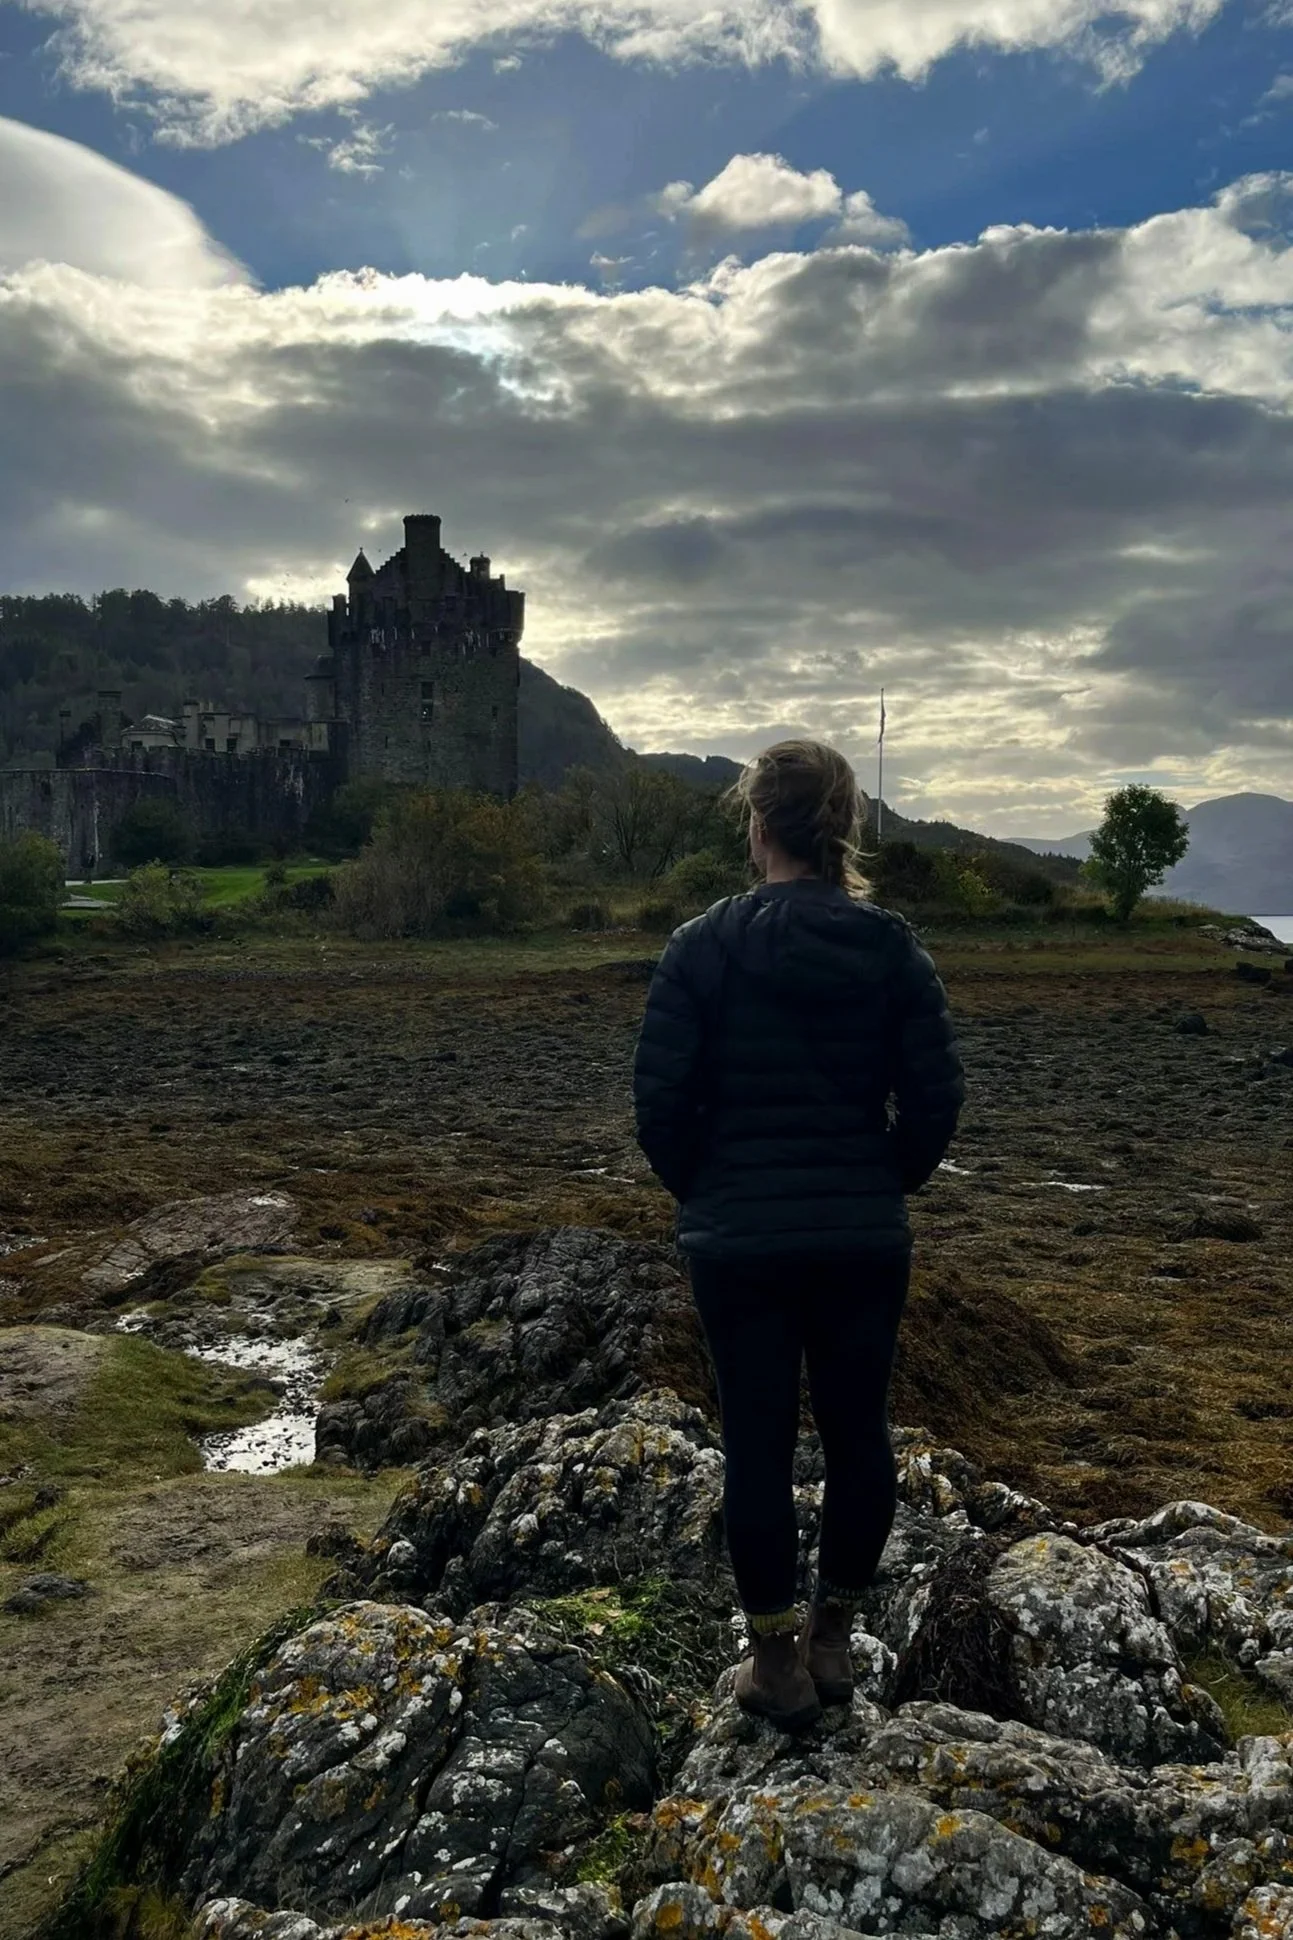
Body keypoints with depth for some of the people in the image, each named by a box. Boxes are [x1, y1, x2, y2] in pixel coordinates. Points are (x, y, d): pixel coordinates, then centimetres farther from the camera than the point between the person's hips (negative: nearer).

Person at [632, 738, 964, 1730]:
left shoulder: (703, 946, -9)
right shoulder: (891, 945, -4)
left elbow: (661, 1098, -9)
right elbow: (936, 1093, -4)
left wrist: (702, 1190, 8)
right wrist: (886, 1184, 11)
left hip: (739, 1239, -2)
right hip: (865, 1239, 2)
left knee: (758, 1444, 9)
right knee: (858, 1432, 17)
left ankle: (778, 1662, 21)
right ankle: (833, 1640, 30)